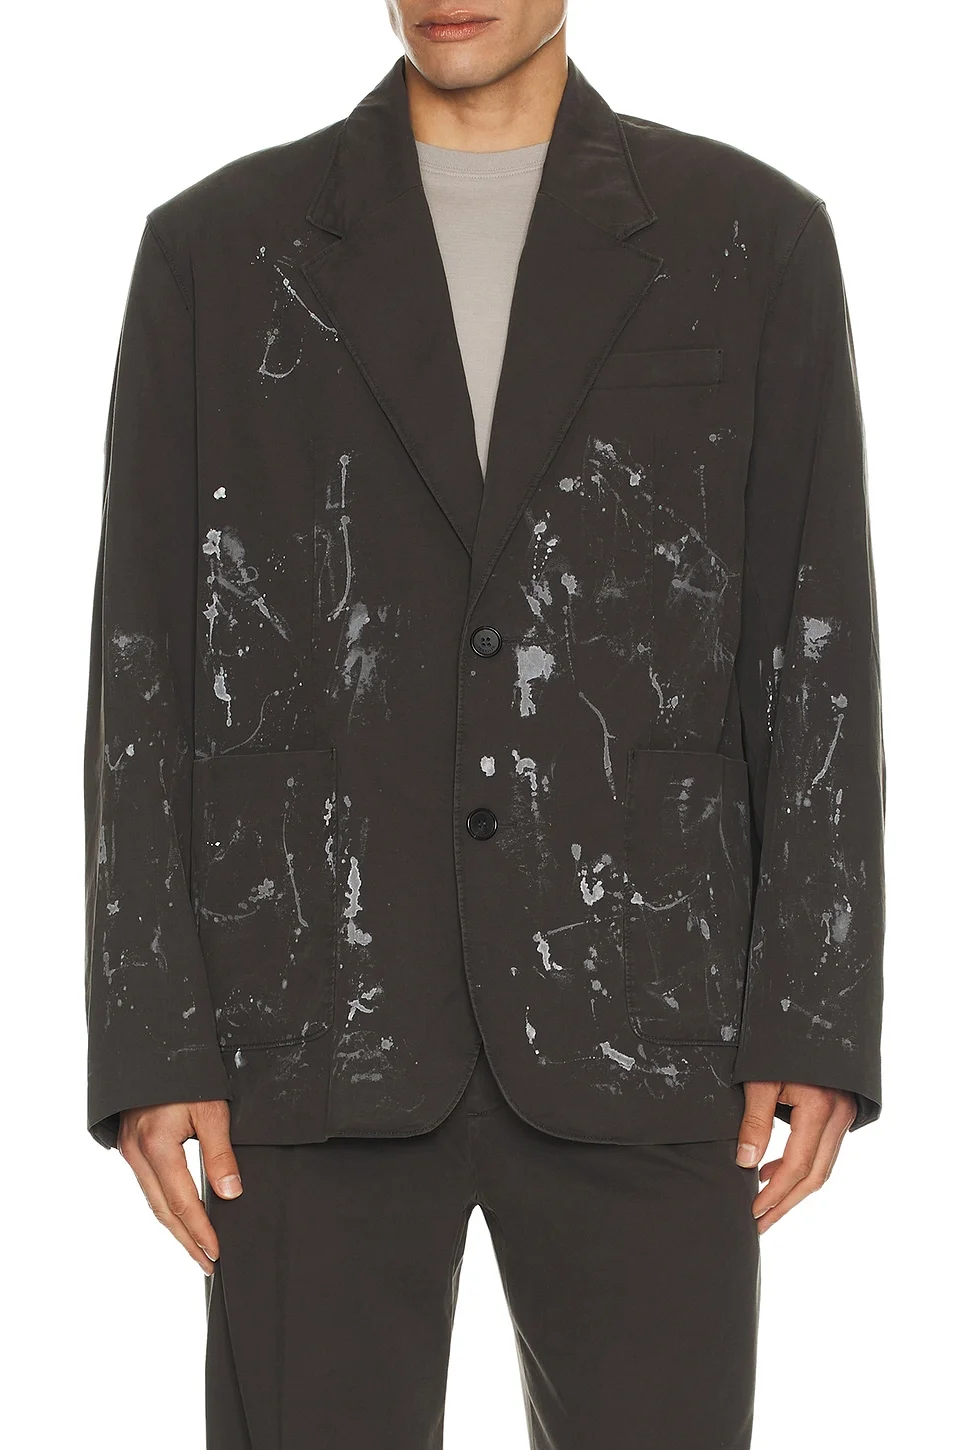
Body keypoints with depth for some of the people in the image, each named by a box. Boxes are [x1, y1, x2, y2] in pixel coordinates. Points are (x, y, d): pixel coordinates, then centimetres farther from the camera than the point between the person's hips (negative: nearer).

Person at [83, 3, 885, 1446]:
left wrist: (820, 1019, -5)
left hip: (637, 1023, 0)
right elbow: (147, 664, 3)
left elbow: (815, 649, 3)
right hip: (321, 1024, 0)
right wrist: (146, 1041, -4)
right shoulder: (216, 247, 6)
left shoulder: (754, 237, 6)